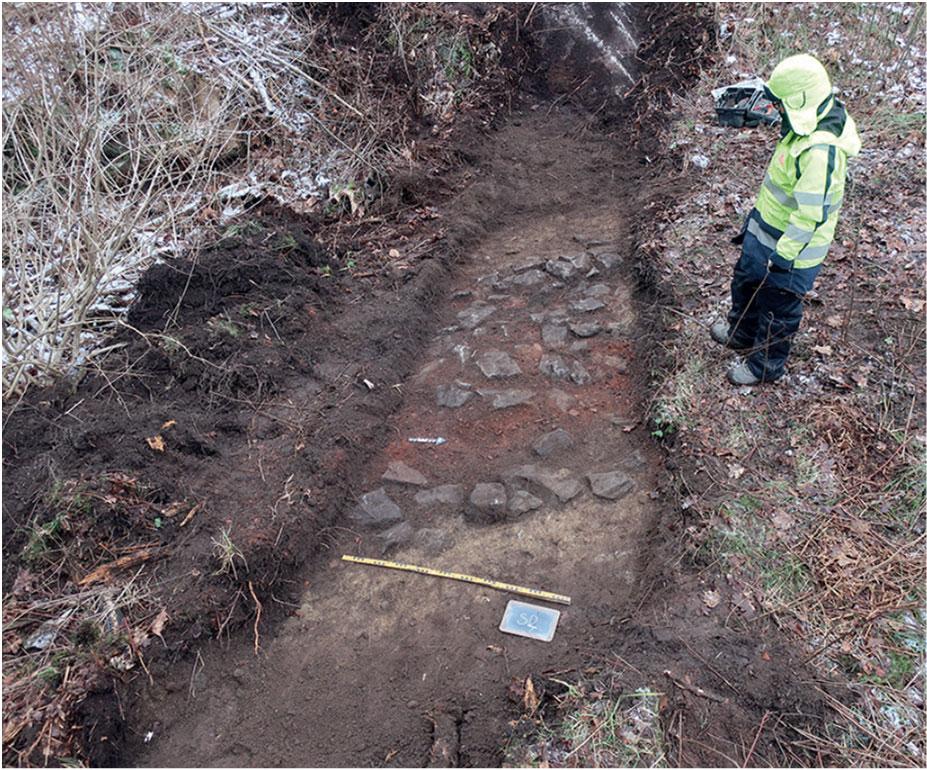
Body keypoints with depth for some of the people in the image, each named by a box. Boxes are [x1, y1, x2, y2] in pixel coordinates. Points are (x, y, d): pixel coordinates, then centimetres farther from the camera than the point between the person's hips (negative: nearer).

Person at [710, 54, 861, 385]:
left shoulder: (820, 151, -34)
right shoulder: (807, 125, -2)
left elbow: (811, 213, -31)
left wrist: (782, 254, -25)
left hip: (790, 248, -10)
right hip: (765, 230, 10)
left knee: (777, 308, 11)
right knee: (745, 282, 29)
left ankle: (765, 366, 33)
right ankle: (741, 332, 54)